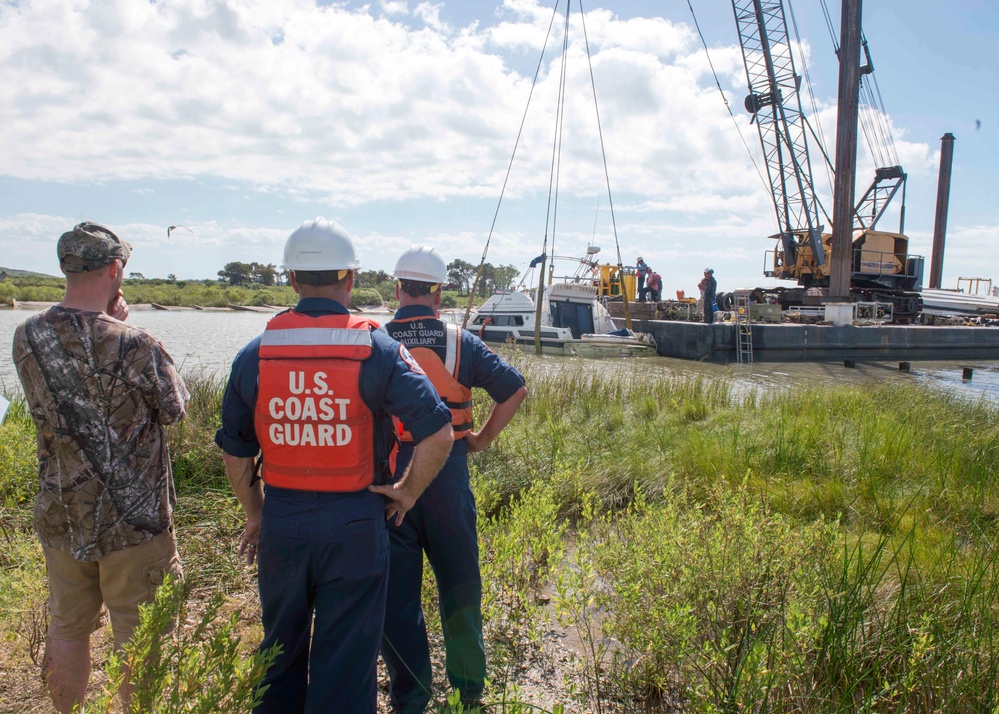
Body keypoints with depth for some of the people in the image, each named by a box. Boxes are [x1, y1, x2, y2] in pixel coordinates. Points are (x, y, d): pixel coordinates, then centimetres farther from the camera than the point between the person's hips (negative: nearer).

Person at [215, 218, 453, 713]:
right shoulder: (377, 351, -11)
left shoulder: (255, 354, -2)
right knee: (345, 656, 12)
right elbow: (438, 433, -16)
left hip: (280, 523, 3)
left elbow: (234, 453, 5)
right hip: (354, 524, -3)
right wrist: (407, 491, -1)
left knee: (280, 649, 24)